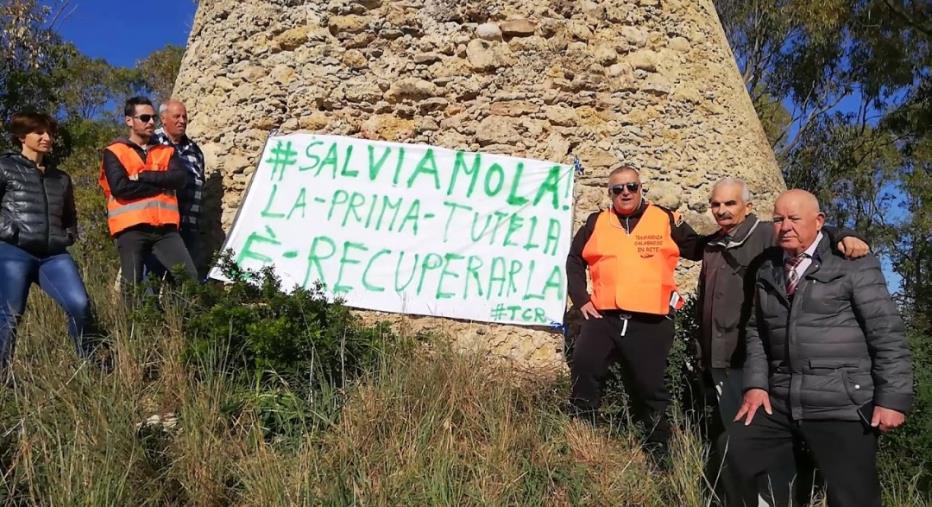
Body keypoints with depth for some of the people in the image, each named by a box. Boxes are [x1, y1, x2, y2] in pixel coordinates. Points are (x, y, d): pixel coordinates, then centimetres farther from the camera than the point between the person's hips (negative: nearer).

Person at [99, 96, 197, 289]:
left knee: (190, 278, -9)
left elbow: (180, 178, 0)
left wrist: (143, 176, -8)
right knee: (133, 286, -3)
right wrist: (162, 185, -4)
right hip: (131, 228, -3)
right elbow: (120, 187, -10)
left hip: (165, 228, 3)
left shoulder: (167, 151, 19)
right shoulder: (114, 152, 7)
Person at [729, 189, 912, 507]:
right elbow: (756, 332, 16)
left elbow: (887, 334, -6)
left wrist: (893, 397, -11)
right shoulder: (767, 272, 14)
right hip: (779, 401, 5)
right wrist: (756, 383, 4)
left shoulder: (853, 265, -2)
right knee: (738, 452, 5)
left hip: (842, 404, -5)